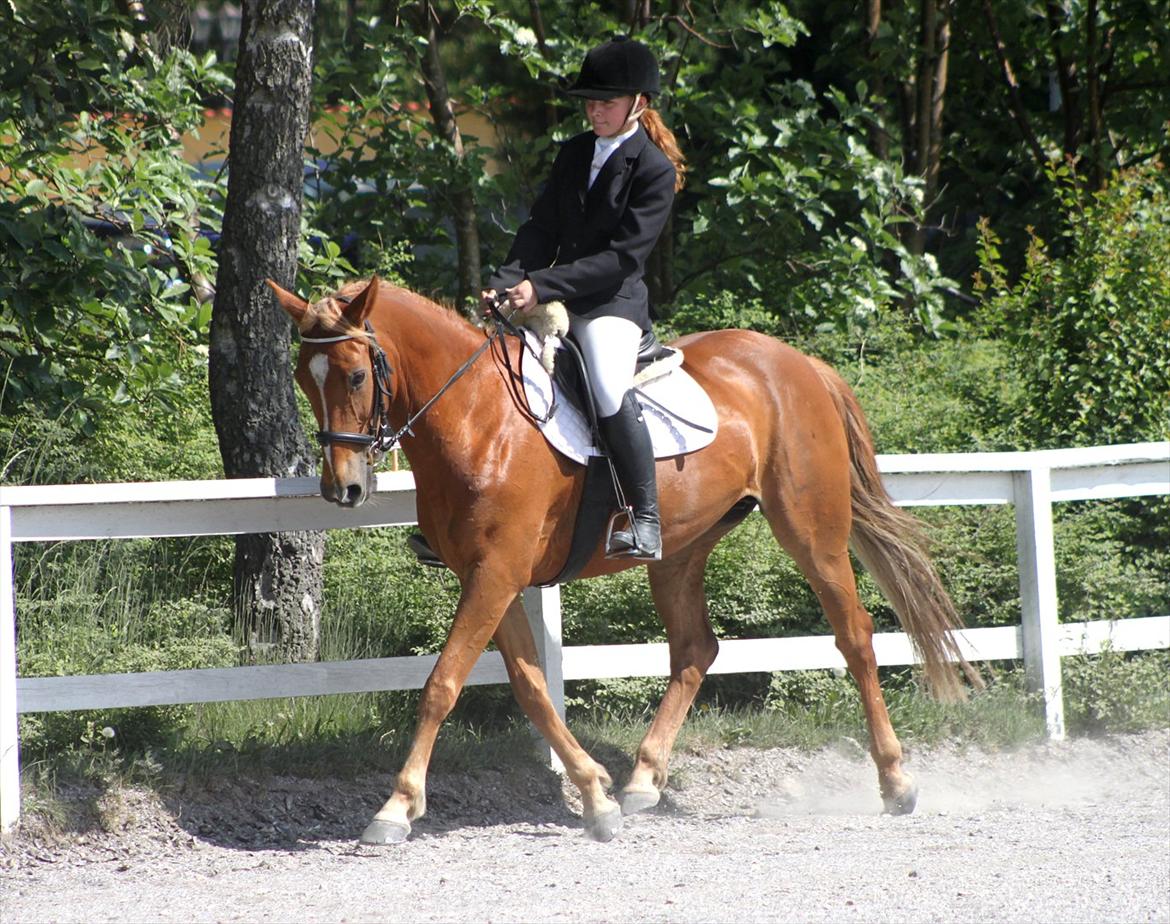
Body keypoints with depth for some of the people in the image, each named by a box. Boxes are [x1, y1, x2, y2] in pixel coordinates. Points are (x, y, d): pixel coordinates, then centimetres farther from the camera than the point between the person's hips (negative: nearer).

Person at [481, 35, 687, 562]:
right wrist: (508, 281, -9)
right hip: (553, 300, 8)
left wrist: (543, 286, -22)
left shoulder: (654, 170, -7)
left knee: (610, 390, -33)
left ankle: (646, 522, -29)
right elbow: (542, 228, 10)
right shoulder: (575, 154, 14)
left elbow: (622, 256, -15)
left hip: (614, 302, -8)